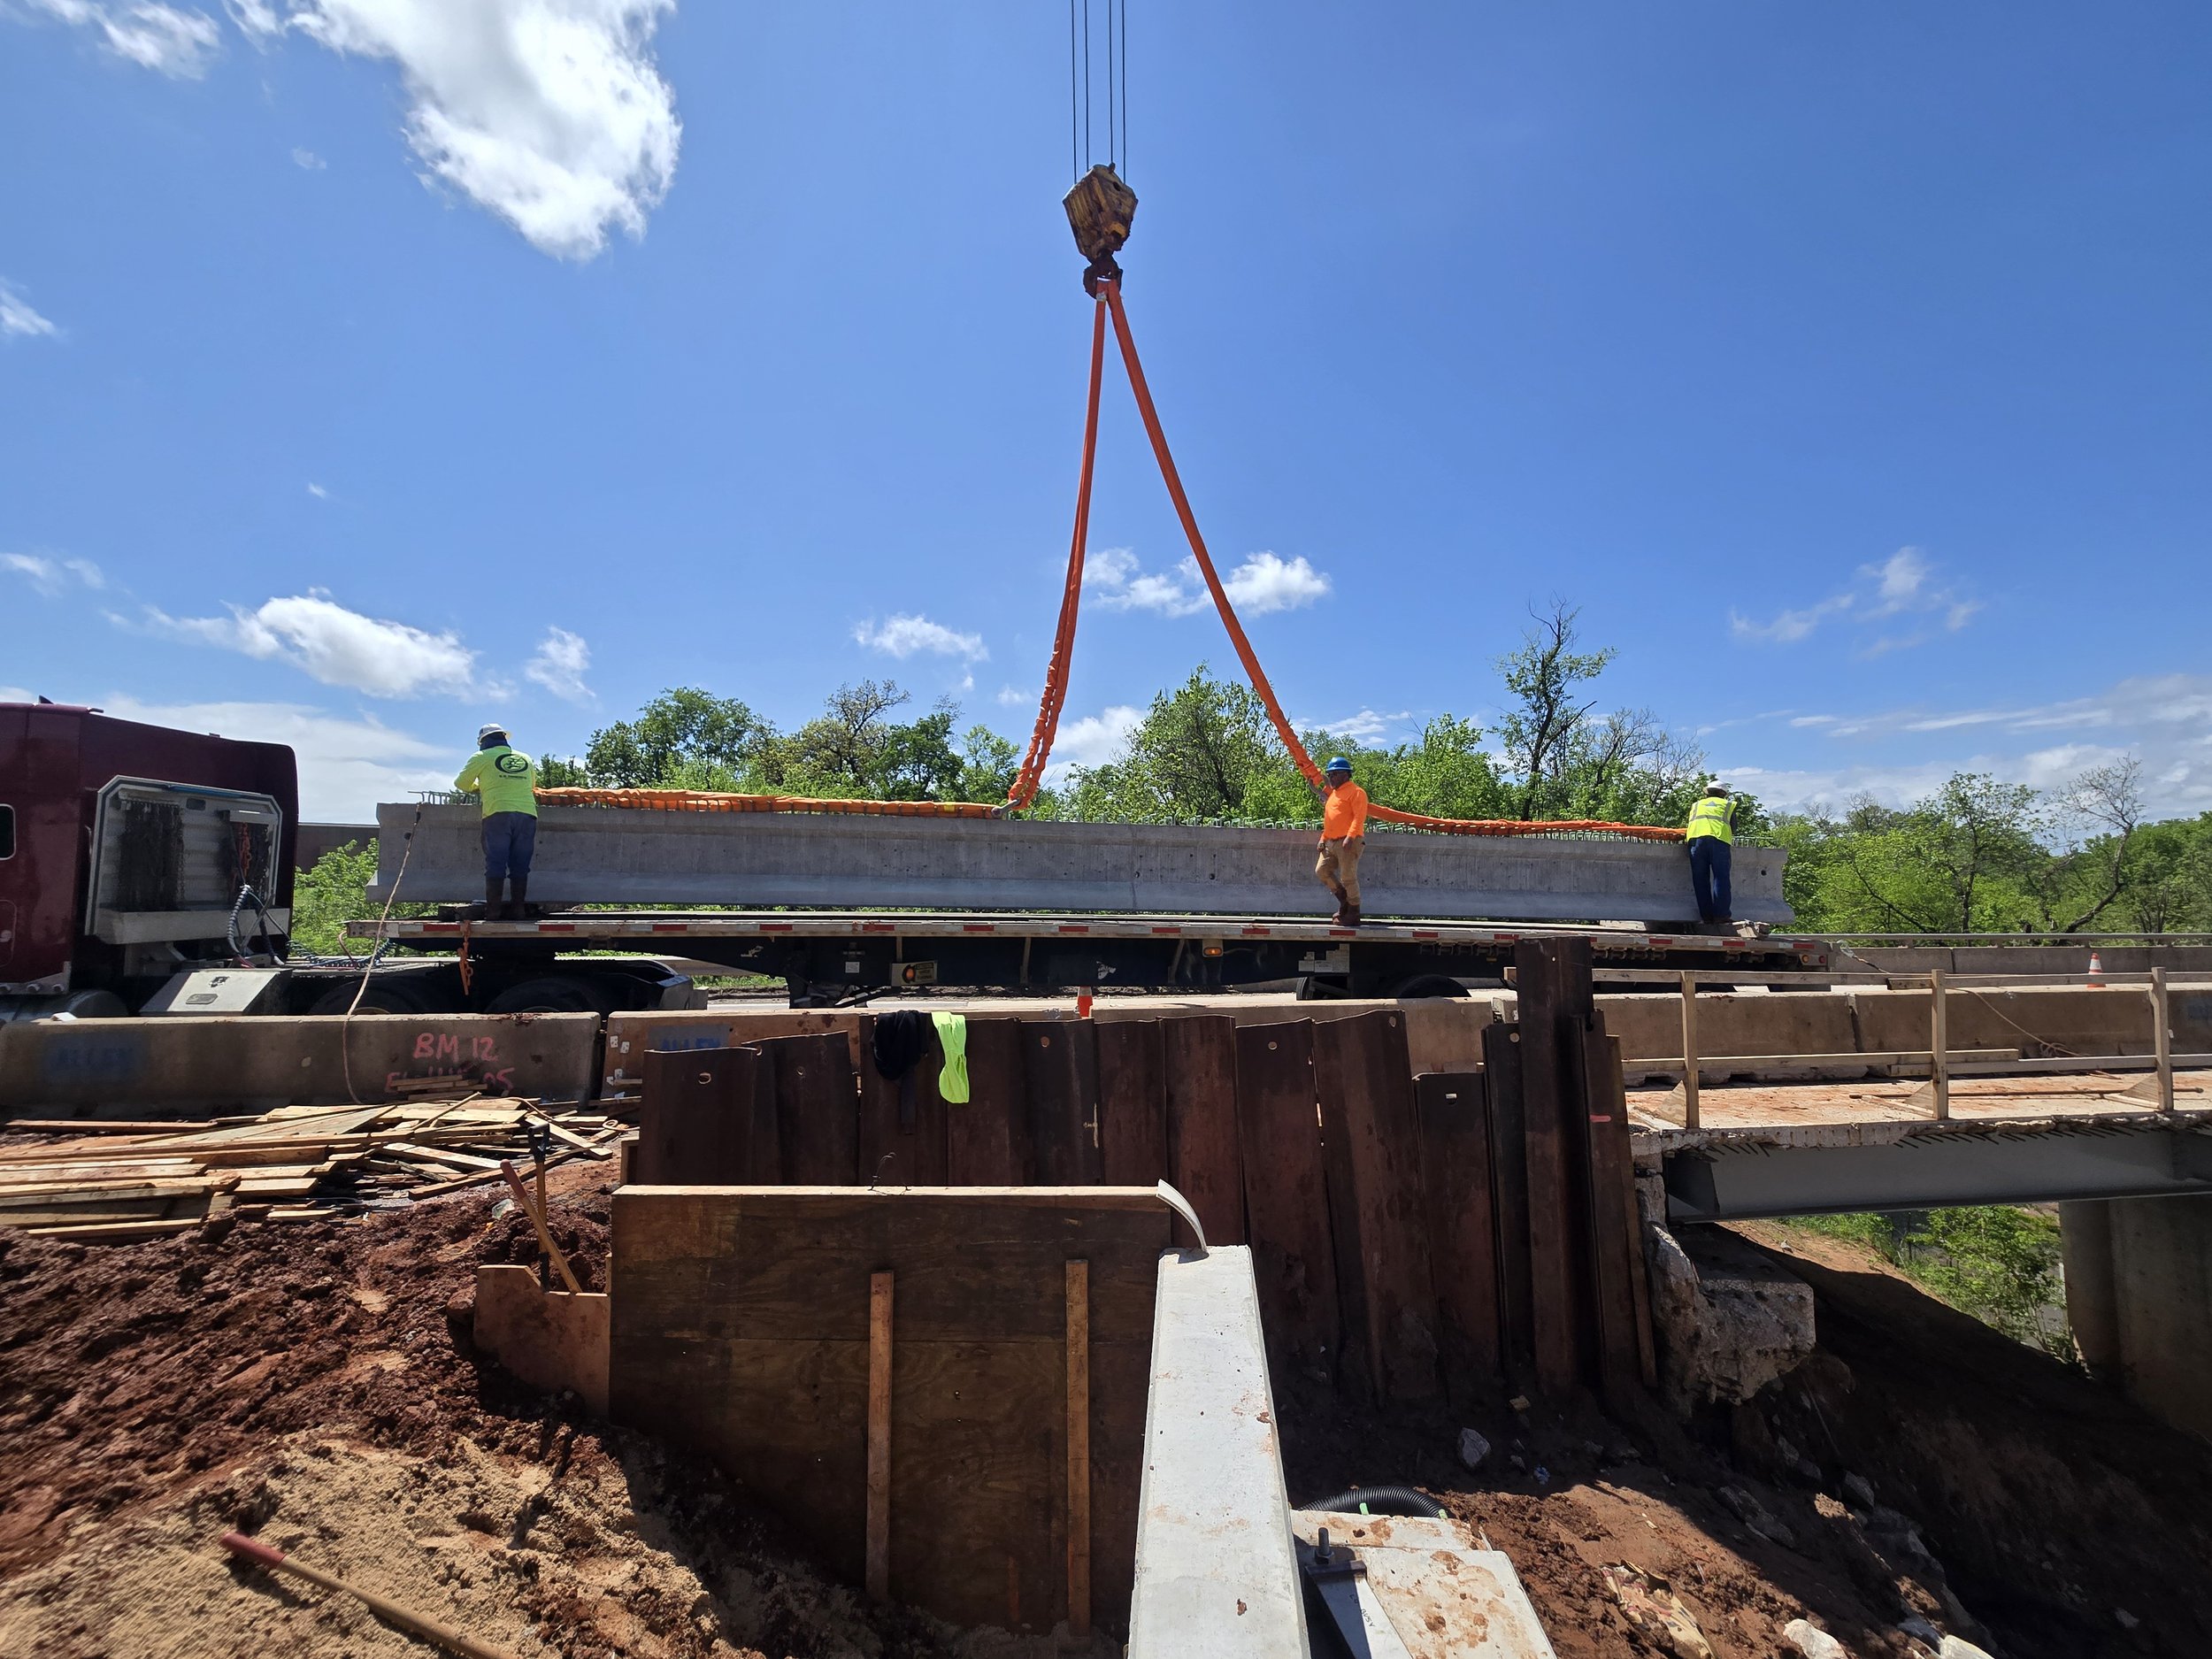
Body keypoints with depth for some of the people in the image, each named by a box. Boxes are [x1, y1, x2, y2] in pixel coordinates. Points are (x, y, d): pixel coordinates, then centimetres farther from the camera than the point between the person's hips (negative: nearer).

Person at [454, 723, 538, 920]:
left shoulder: (482, 757, 14)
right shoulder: (526, 759, 22)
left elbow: (461, 783, 20)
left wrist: (477, 789, 39)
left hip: (498, 814, -2)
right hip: (527, 814, 3)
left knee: (495, 864, -1)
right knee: (520, 865, 4)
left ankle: (492, 912, -6)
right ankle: (517, 911, 2)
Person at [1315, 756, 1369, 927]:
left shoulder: (1355, 792, -6)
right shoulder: (1332, 793, 22)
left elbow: (1359, 817, -17)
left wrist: (1350, 837, -27)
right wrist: (1323, 838, 19)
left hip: (1348, 842, -9)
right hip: (1332, 842, 9)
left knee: (1348, 877, -6)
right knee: (1321, 870, 4)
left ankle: (1353, 915, 4)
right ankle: (1344, 899, 18)